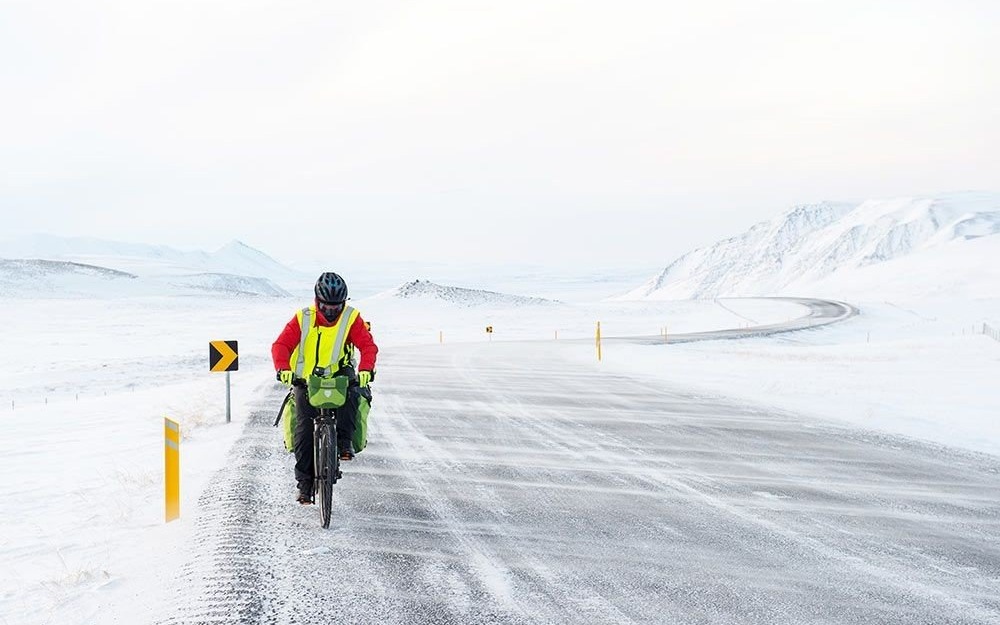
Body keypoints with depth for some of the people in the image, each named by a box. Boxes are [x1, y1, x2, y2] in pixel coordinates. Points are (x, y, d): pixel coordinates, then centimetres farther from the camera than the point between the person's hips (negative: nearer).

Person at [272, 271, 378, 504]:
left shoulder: (351, 318, -5)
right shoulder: (303, 318, -5)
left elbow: (368, 345, -15)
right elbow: (281, 344, -13)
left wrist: (365, 369, -35)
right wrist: (283, 368, -33)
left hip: (338, 376, 0)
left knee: (351, 391, -34)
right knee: (304, 430, -10)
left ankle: (344, 441, -22)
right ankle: (305, 482, 1)